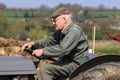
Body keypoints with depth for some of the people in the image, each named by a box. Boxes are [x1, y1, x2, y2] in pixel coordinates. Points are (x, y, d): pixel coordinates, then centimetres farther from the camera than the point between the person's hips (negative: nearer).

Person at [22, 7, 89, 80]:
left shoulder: (74, 31, -20)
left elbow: (63, 49, -30)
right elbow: (50, 41, 17)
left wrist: (43, 51, -26)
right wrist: (34, 44, 1)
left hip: (76, 64, -10)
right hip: (67, 61, 10)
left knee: (45, 69, -19)